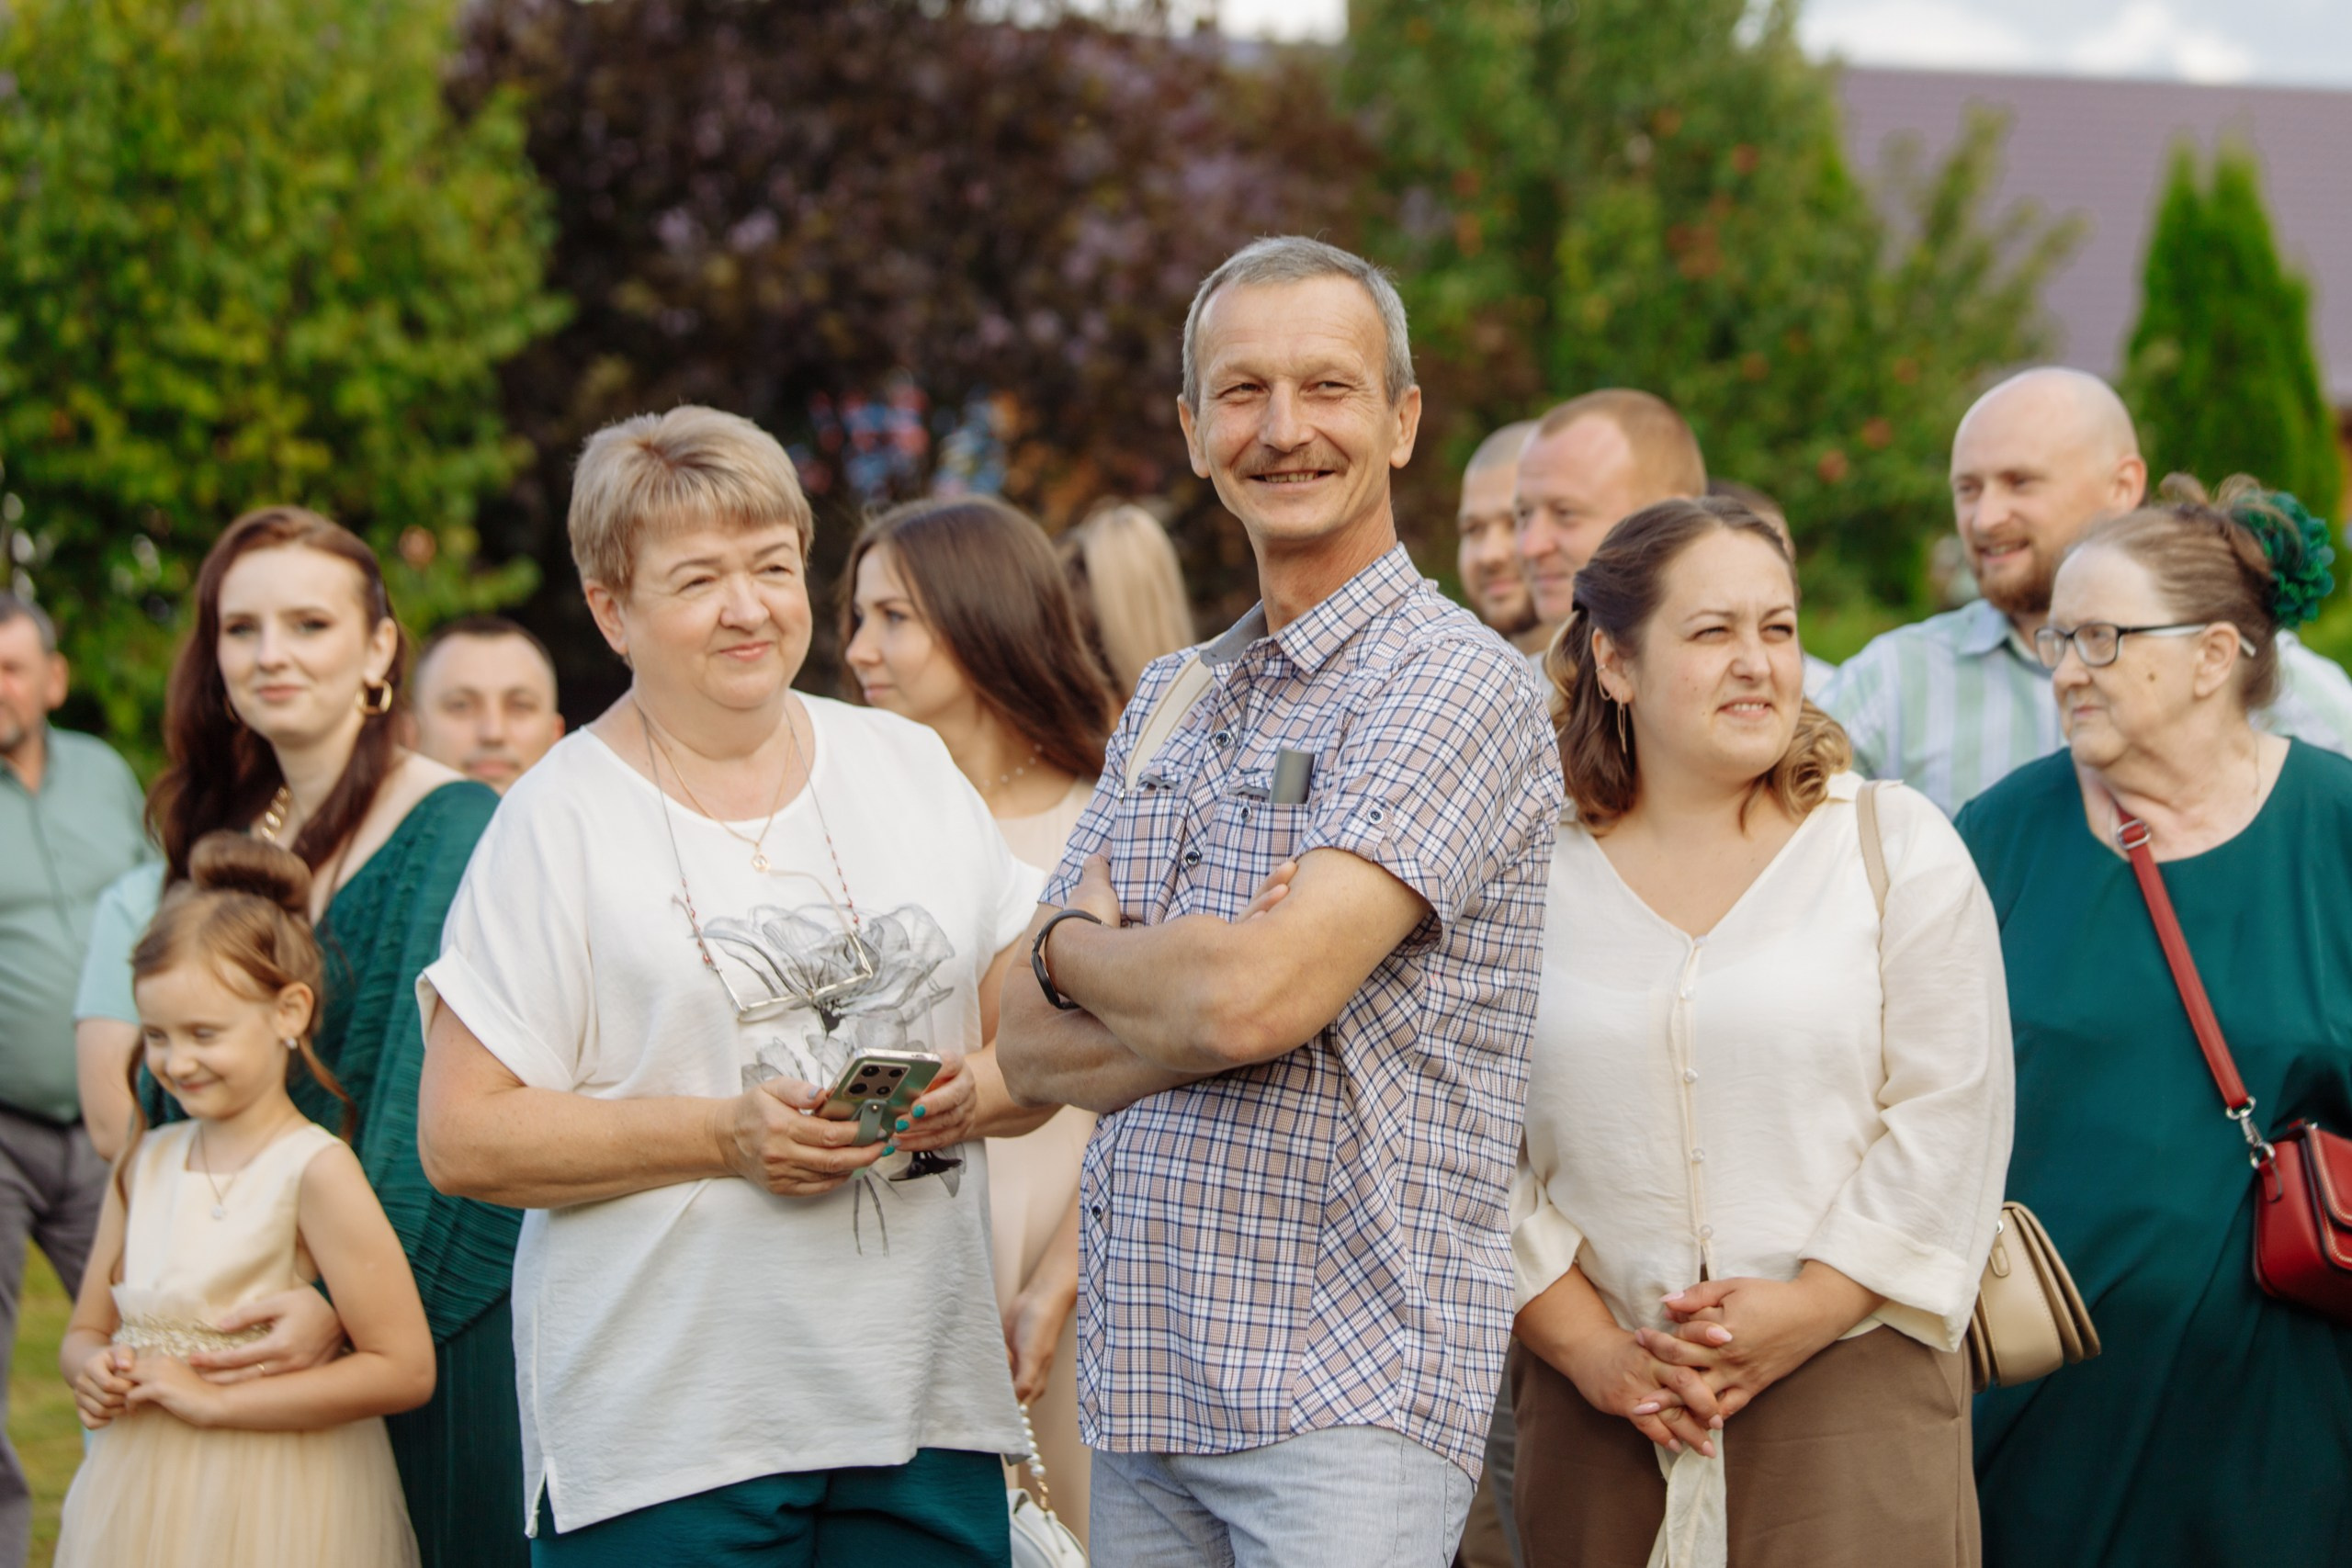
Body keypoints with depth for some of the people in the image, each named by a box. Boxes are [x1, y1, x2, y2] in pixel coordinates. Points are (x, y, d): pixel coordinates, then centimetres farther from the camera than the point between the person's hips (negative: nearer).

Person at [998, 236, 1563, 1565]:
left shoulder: (1457, 683, -9)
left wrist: (1074, 948, 0)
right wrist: (1196, 1015, -10)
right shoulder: (1171, 705, 16)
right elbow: (1036, 1052, 9)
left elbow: (1253, 997, -20)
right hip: (1142, 1385, 7)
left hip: (1350, 1394, -7)